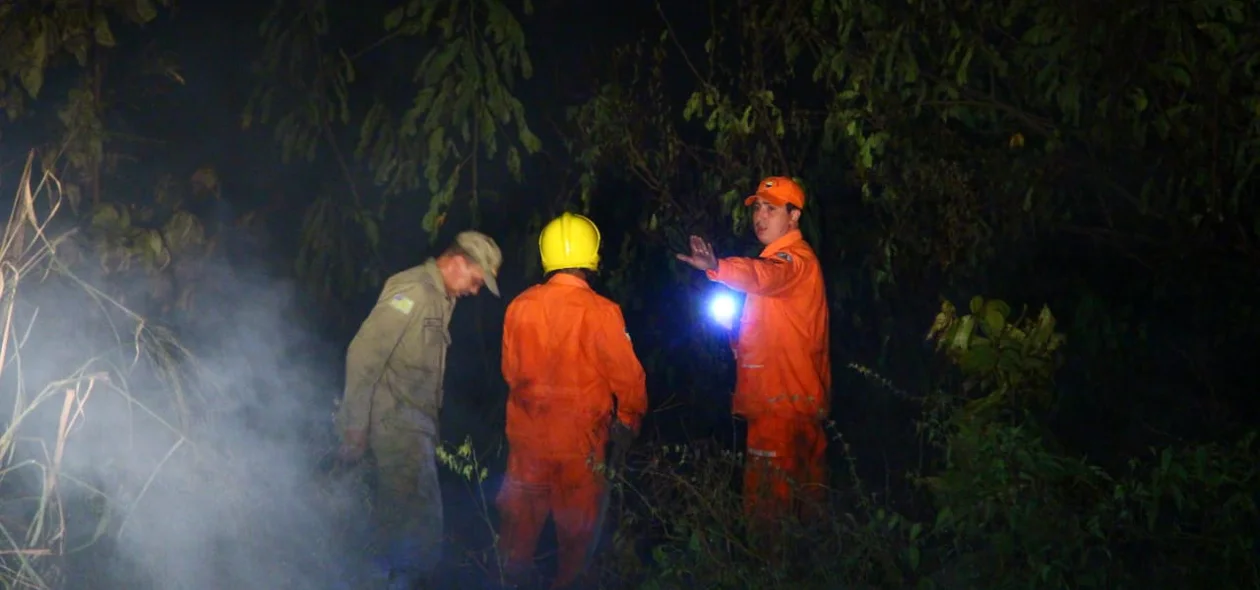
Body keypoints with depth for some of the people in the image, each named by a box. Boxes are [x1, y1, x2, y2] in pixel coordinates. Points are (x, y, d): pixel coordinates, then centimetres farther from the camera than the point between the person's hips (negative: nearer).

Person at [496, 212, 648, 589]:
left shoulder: (520, 306, -9)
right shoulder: (599, 311, -20)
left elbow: (511, 370, 4)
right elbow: (627, 376, -12)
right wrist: (628, 420, 7)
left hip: (528, 434, 3)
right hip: (579, 438, -3)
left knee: (522, 516, 18)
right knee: (578, 518, 15)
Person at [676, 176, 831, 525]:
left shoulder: (796, 258, -13)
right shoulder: (778, 257, 20)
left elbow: (764, 276, -37)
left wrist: (716, 268, -55)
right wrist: (739, 338, 11)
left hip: (784, 404, -11)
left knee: (768, 502, -11)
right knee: (800, 499, 17)